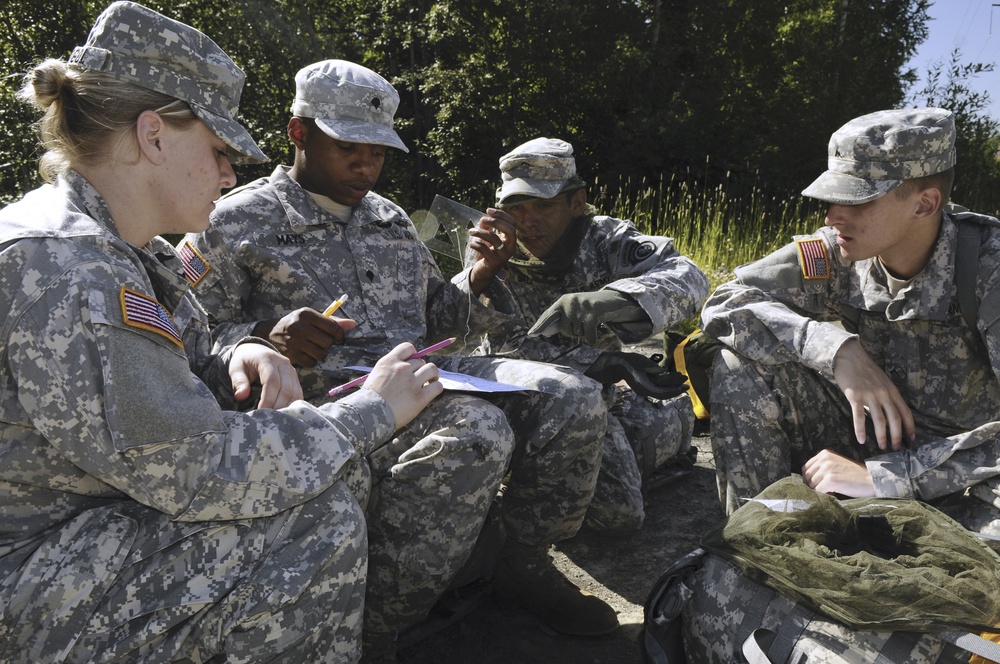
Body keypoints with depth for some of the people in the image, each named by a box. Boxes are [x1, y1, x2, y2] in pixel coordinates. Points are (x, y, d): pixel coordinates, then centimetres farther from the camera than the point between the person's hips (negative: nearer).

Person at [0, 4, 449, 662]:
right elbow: (192, 472, -29)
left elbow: (157, 397, 14)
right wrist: (371, 409, -20)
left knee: (339, 470, 3)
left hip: (99, 513, 9)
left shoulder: (121, 247, 5)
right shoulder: (59, 266, -27)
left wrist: (232, 362, -9)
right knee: (320, 522, -21)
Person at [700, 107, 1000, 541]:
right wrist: (836, 348, -29)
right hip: (868, 443, 4)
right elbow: (724, 305, -16)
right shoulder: (834, 257, -12)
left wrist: (883, 477, -33)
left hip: (963, 472, -3)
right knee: (743, 365, -16)